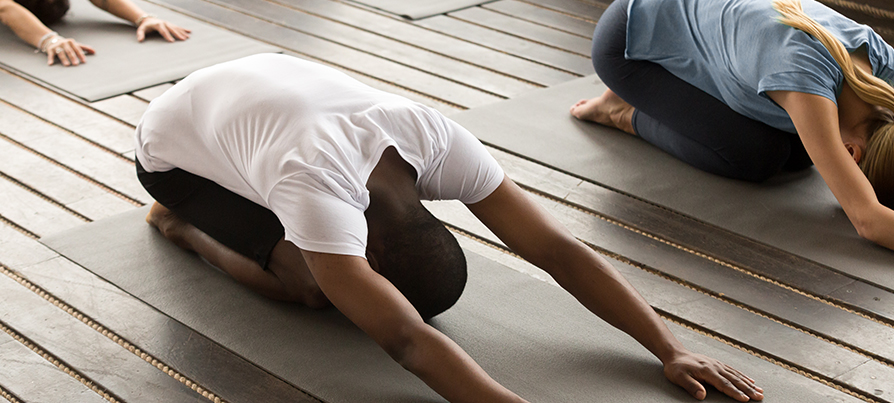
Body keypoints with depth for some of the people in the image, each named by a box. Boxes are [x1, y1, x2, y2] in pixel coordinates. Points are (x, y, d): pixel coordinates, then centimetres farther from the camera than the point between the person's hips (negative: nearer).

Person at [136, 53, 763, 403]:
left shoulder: (437, 140, -30)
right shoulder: (316, 186, -46)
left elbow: (558, 248, -31)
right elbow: (407, 340, -54)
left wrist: (672, 350, -38)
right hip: (176, 147, -5)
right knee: (312, 285, -21)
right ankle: (180, 223, 5)